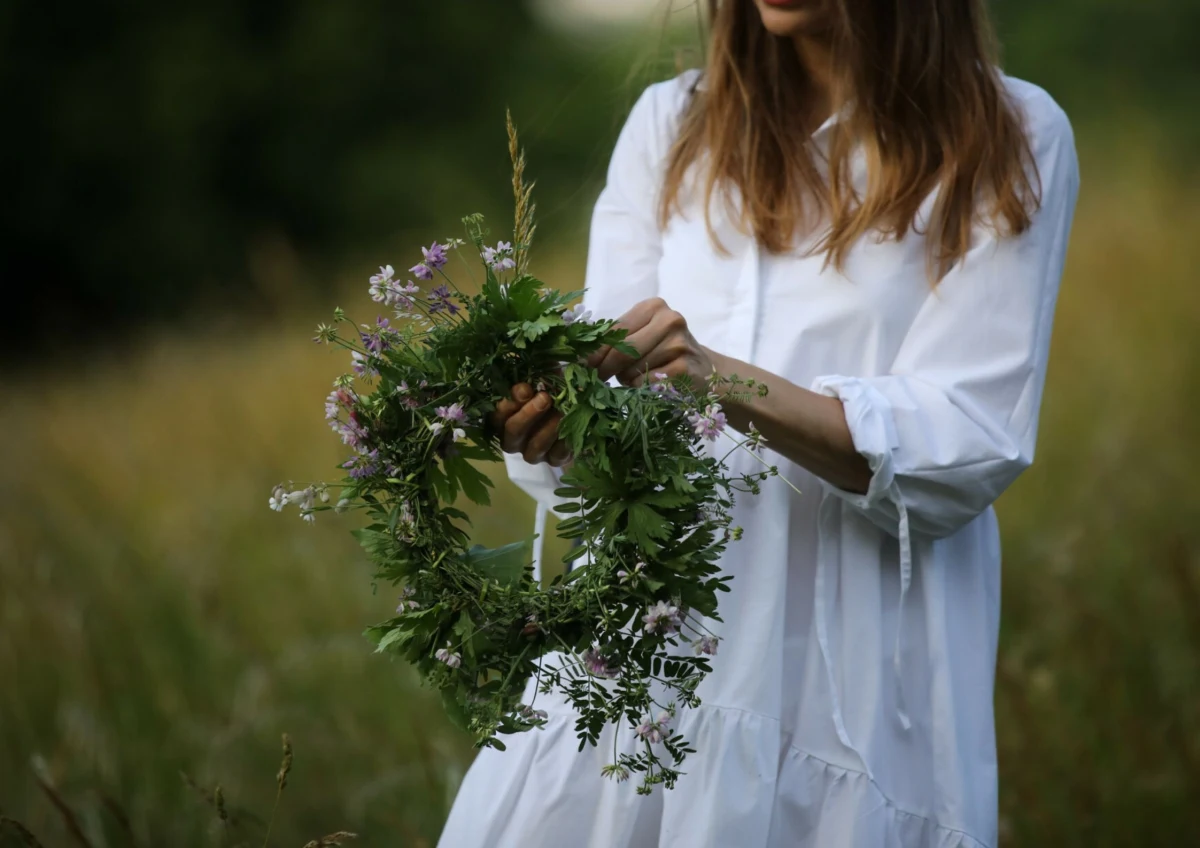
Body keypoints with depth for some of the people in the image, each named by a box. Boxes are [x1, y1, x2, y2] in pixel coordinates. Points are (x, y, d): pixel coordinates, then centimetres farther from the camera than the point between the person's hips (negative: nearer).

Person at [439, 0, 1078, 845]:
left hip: (850, 673, -3)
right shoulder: (671, 123, 12)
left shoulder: (1007, 139, 0)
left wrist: (727, 382, -24)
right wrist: (554, 424, -21)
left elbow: (972, 450, -10)